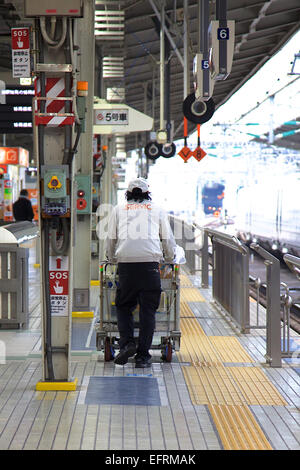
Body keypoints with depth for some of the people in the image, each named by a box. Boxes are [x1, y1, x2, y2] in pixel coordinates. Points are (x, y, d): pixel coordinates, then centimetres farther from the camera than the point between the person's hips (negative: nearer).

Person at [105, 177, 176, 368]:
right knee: (148, 309, 3)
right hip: (151, 263, 0)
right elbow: (168, 240, 18)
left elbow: (111, 240, 18)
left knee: (124, 306, 13)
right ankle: (143, 355, 0)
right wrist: (169, 260, 34)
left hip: (126, 263, 0)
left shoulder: (119, 209, 20)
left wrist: (112, 260, 33)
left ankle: (127, 343, -8)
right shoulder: (158, 210, 19)